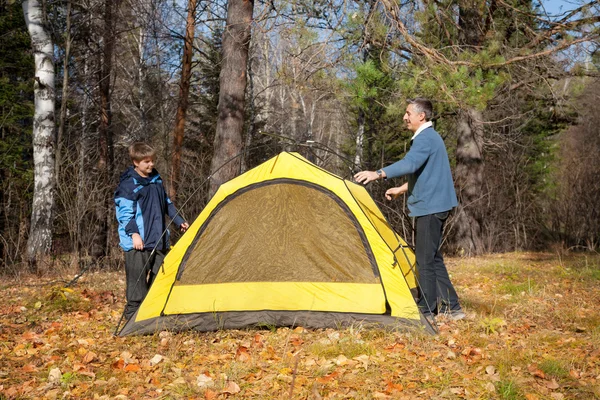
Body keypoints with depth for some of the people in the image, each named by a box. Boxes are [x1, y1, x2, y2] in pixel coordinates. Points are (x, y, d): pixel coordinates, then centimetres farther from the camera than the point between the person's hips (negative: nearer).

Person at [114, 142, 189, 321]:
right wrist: (134, 233, -20)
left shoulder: (157, 180, 14)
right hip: (138, 242, -7)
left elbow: (167, 204, 23)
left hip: (158, 239, 7)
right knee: (137, 277, -4)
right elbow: (124, 212, -12)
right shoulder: (128, 184, -9)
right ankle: (132, 312, 6)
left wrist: (179, 222, 20)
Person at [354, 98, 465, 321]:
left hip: (430, 206, -11)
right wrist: (401, 189, 28)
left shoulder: (425, 138, -14)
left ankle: (426, 310, 4)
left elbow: (410, 164, -33)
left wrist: (378, 174, -40)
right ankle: (451, 307, 19)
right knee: (433, 258, 14)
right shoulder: (430, 137, 19)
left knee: (425, 259, -4)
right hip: (435, 204, 11)